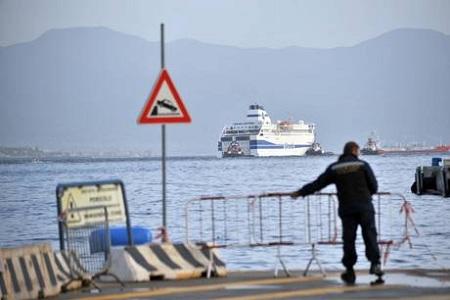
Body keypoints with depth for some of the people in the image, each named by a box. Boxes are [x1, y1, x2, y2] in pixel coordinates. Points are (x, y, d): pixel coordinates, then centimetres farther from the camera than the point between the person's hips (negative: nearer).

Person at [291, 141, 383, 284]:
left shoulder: (334, 168, 6)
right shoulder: (362, 165, 1)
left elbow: (317, 184, 9)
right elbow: (374, 186, 2)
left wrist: (300, 193, 19)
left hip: (346, 209, 2)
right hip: (365, 207, -2)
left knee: (348, 239, 5)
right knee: (370, 235, -1)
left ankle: (350, 272, 6)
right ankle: (375, 263, -18)